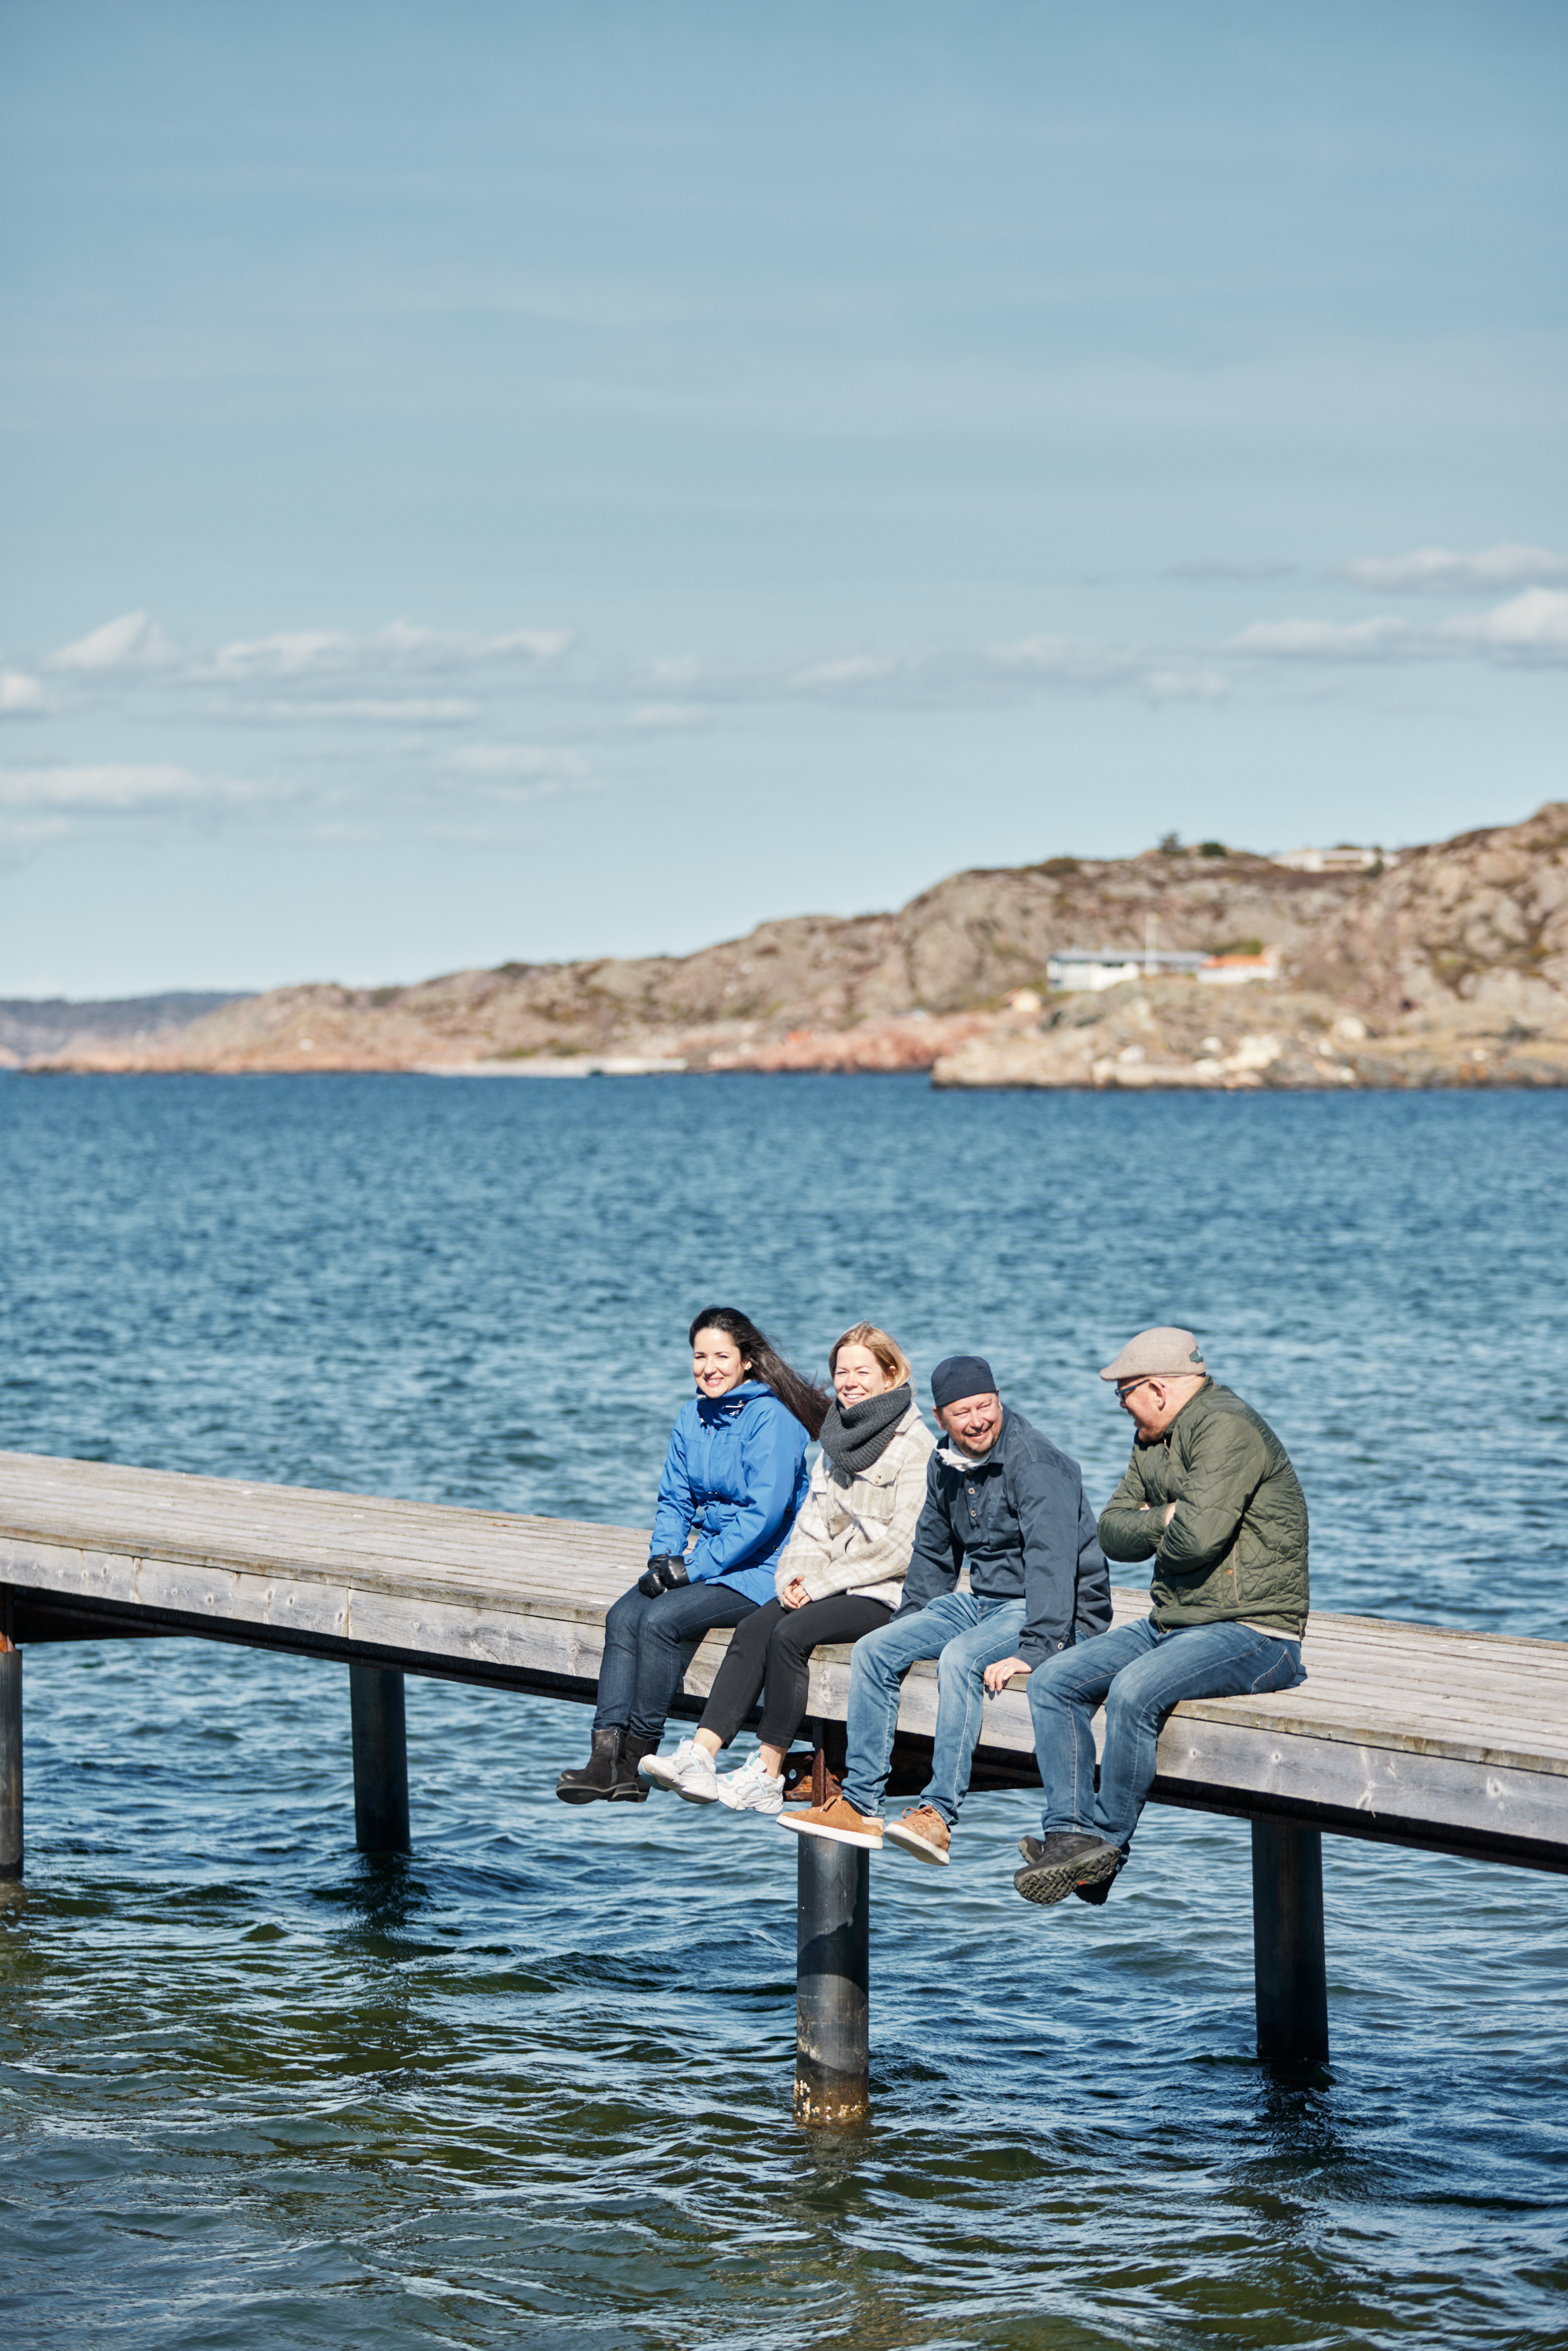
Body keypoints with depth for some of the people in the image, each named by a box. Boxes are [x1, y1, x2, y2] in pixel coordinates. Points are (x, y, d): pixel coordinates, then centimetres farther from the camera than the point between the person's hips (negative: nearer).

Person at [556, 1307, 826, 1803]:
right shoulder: (693, 1418, 10)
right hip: (712, 1560, 7)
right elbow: (675, 1500, 15)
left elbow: (765, 1512, -20)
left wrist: (694, 1568, -19)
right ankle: (606, 1757, -25)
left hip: (762, 1569, -7)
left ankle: (638, 1758, -18)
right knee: (623, 1616, -17)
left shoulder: (771, 1418, -14)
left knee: (660, 1619, -26)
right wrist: (662, 1559, -4)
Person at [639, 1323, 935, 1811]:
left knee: (790, 1634, -28)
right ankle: (700, 1755, -28)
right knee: (754, 1628, -18)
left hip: (889, 1593, -7)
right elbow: (813, 1523, 15)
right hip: (831, 1585, 7)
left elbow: (901, 1544, -15)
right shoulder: (836, 1441, 16)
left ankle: (767, 1776, -24)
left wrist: (822, 1584, -15)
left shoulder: (914, 1447, -8)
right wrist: (797, 1575, -5)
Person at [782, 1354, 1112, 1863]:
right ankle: (859, 1806, -5)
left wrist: (1034, 1650, -36)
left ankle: (938, 1813, -35)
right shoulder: (946, 1467, 8)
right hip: (980, 1601, 9)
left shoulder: (1034, 1463, -19)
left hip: (1052, 1611, -9)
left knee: (960, 1658, -34)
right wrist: (909, 1622, 19)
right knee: (872, 1650, -4)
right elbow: (933, 1553, 26)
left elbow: (1053, 1559, -28)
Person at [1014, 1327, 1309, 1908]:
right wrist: (1164, 1521, -7)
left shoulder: (1225, 1428, -15)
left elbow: (1196, 1538, -26)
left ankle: (1108, 1844, -16)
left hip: (1252, 1631, -10)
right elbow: (1111, 1531, 12)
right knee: (1053, 1681, -2)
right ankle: (1070, 1832, -13)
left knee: (1133, 1691, -32)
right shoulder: (1153, 1441, 16)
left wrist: (1158, 1535, -3)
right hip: (1171, 1623, 10)